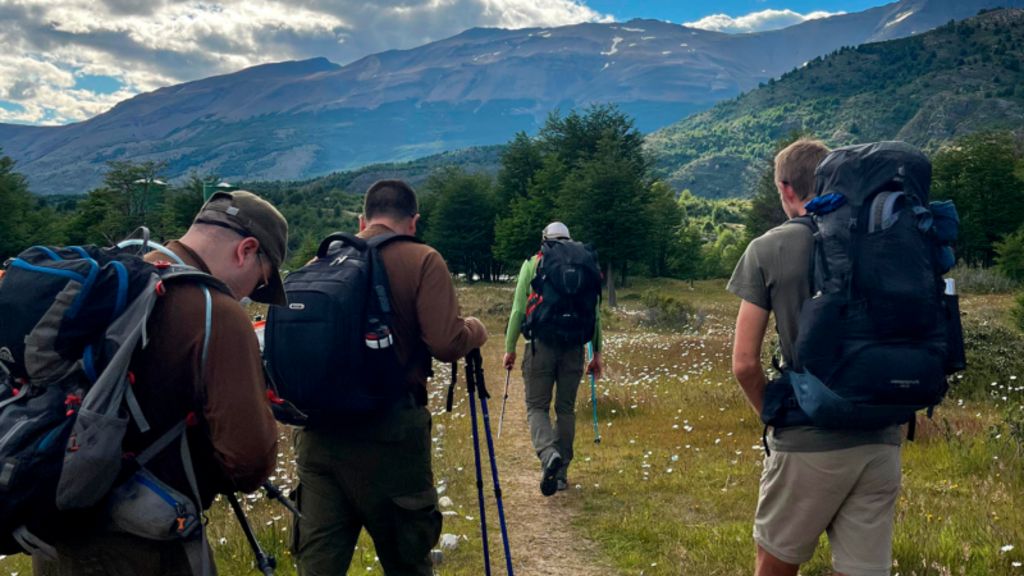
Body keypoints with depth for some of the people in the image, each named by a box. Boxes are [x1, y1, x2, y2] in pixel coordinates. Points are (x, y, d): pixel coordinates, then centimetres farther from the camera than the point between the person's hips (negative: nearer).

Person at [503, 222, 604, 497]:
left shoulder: (532, 265, 5)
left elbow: (518, 309, 1)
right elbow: (595, 313, 9)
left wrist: (510, 347, 7)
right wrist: (597, 353, 14)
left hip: (541, 343, -2)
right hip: (574, 346, 3)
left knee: (537, 406, 4)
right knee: (566, 408, 12)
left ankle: (549, 453, -23)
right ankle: (561, 472, 17)